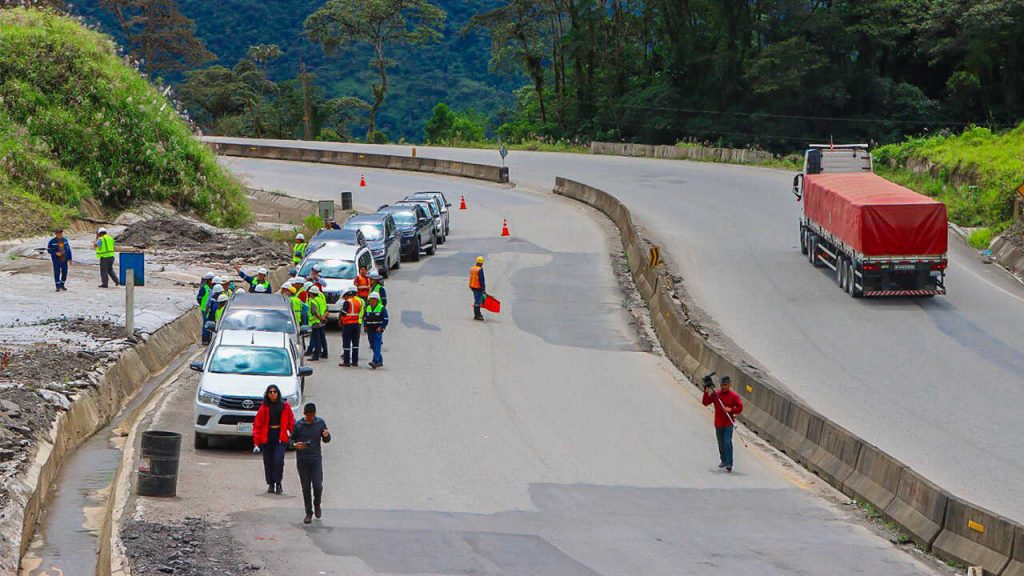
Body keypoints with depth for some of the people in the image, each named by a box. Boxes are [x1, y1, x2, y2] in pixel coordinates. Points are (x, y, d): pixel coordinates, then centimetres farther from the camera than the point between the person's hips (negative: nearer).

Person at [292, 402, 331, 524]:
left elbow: (326, 440, 8)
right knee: (306, 487, 3)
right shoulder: (298, 425, -4)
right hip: (302, 460, 0)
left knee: (318, 486, -6)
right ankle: (309, 513, 13)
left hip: (316, 459, 0)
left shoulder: (320, 423, 0)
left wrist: (326, 435, -15)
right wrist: (295, 444, -18)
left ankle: (317, 505, 23)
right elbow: (291, 439, 4)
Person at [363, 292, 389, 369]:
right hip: (370, 330, 6)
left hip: (378, 330, -6)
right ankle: (380, 361, 23)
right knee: (373, 346, 10)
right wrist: (365, 326, 5)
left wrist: (381, 327, -16)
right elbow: (365, 318, 22)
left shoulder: (381, 308, -3)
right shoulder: (368, 308, 14)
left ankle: (375, 361, -25)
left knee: (377, 346, -16)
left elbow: (385, 320, -4)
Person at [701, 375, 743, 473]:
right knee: (721, 443, 15)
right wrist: (706, 392, -13)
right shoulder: (715, 394, 2)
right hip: (718, 423, 4)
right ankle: (724, 460, 35)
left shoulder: (734, 396, -5)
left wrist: (731, 410, -20)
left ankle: (729, 464, -16)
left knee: (727, 442, -15)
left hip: (729, 423, -4)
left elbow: (740, 408, -4)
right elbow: (705, 402, 0)